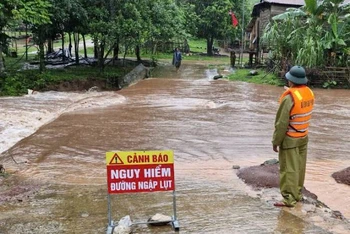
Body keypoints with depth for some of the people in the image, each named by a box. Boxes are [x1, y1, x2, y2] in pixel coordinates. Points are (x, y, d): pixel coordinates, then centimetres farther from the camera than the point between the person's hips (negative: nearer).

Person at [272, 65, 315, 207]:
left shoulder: (289, 98, -23)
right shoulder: (310, 93, -1)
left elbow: (281, 123, -20)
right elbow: (305, 114, 8)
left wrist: (276, 141, -10)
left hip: (290, 139, -7)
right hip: (304, 137, 7)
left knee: (289, 169, 1)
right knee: (300, 167, 16)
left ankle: (289, 199, 7)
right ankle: (298, 194, 29)